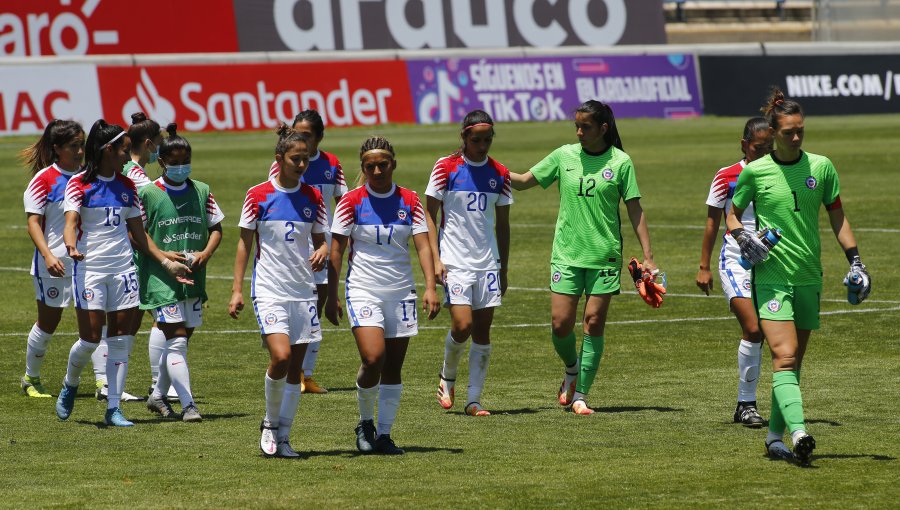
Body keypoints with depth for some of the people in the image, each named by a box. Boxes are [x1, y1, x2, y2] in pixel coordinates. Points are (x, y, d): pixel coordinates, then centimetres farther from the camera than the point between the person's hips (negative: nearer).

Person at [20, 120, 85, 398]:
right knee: (48, 323, 8)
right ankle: (31, 378, 27)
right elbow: (33, 223, -12)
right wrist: (48, 255, -24)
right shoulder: (44, 180, -9)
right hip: (54, 266, -4)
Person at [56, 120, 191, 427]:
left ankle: (113, 408, 4)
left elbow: (138, 233, 16)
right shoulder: (80, 184, -5)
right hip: (90, 269, -5)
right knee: (90, 338, -7)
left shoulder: (127, 186, 11)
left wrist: (167, 262, 11)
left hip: (123, 270, 5)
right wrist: (71, 246, -38)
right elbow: (70, 222, -16)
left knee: (121, 340, 0)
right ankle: (70, 385, 23)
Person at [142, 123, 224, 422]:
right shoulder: (147, 194, -5)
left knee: (180, 340, 12)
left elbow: (216, 228, 13)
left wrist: (205, 253, -5)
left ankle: (158, 395, 30)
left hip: (193, 277, 5)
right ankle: (188, 405, -14)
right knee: (176, 340, -13)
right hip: (160, 277, -5)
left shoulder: (202, 192, 7)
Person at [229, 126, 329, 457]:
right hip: (269, 290, -4)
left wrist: (322, 251, -9)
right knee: (280, 357, -20)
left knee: (296, 367, 3)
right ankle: (271, 424, 3)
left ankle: (282, 437, 11)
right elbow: (245, 243, 3)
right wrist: (237, 289, -2)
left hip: (303, 290, 4)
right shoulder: (258, 196, -2)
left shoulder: (312, 197, 7)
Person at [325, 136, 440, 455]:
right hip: (363, 291, -3)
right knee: (373, 359, -18)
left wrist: (430, 287, -13)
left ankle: (384, 435, 13)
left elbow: (423, 246, 0)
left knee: (393, 367, 4)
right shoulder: (352, 202, -4)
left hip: (400, 292, 3)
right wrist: (331, 296, -5)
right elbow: (336, 250, -1)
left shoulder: (409, 201, 3)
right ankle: (365, 423, 6)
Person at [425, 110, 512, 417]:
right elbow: (429, 215, -1)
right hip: (455, 262, -4)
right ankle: (447, 377, 14)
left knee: (482, 331, 1)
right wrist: (435, 258, -10)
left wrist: (503, 269, 13)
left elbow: (502, 225, 13)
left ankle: (473, 400, 8)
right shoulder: (446, 168, -4)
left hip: (488, 263, 4)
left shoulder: (499, 174, 7)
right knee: (462, 326, -15)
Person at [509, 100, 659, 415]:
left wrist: (647, 256, -1)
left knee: (594, 323, -3)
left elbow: (635, 210, 2)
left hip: (604, 256, -1)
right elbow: (523, 181, 9)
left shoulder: (620, 162, -1)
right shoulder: (564, 156, 4)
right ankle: (571, 369, 27)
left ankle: (580, 395, 4)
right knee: (560, 324, -4)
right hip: (566, 254, 2)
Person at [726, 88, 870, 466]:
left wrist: (855, 262, 6)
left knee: (793, 361, 7)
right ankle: (798, 430, -31)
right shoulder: (754, 171, -1)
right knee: (784, 356, -17)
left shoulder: (821, 167, 4)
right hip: (771, 276, -3)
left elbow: (837, 217, 12)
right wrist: (743, 238, -9)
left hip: (809, 278, 3)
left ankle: (775, 435, 17)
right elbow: (732, 214, 12)